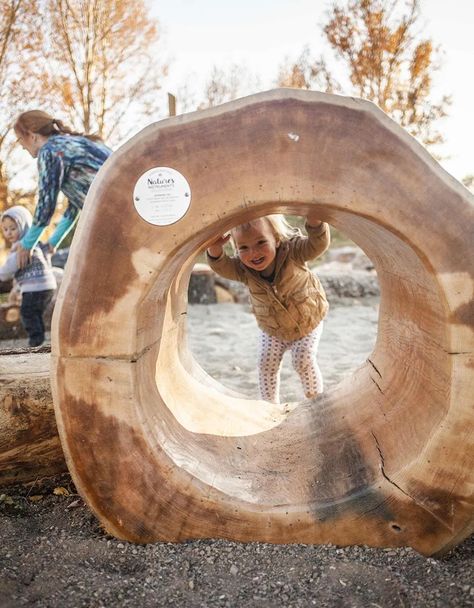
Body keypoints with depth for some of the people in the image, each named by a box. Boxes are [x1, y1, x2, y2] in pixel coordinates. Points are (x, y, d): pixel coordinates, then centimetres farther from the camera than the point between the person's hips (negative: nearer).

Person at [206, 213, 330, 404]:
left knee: (304, 362, -8)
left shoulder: (292, 251, -32)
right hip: (271, 329, 3)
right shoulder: (243, 269, -25)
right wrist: (215, 251, -63)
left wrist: (314, 221, -69)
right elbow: (223, 267, -41)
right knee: (267, 364, 0)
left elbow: (317, 245, -48)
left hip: (307, 323, -3)